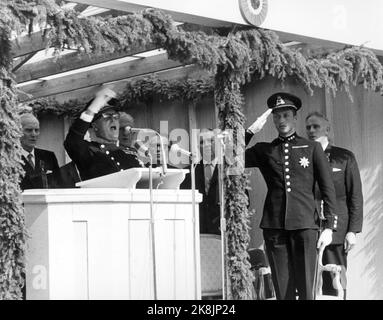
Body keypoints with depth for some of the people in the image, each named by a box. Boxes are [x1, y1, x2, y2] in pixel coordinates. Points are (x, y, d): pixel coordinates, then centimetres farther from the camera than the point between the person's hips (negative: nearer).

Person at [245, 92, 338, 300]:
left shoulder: (312, 148, 10)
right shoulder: (264, 150, 14)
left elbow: (328, 189, 7)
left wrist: (329, 226, 0)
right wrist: (251, 131, -1)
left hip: (304, 224, -1)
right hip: (274, 227, 1)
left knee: (305, 289, -4)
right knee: (283, 290, 2)